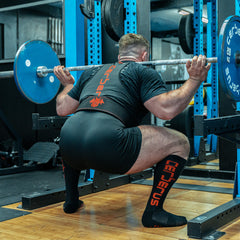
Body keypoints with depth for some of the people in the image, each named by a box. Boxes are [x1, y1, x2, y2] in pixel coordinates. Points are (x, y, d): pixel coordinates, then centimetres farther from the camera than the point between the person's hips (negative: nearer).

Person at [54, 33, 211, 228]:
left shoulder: (92, 72, 29)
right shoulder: (143, 72, 13)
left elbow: (62, 108, 32)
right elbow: (166, 110, -4)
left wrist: (68, 84, 50)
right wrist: (195, 79, 4)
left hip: (69, 147, 7)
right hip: (105, 144, -6)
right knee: (179, 143, 7)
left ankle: (71, 201, 37)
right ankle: (153, 211, 7)